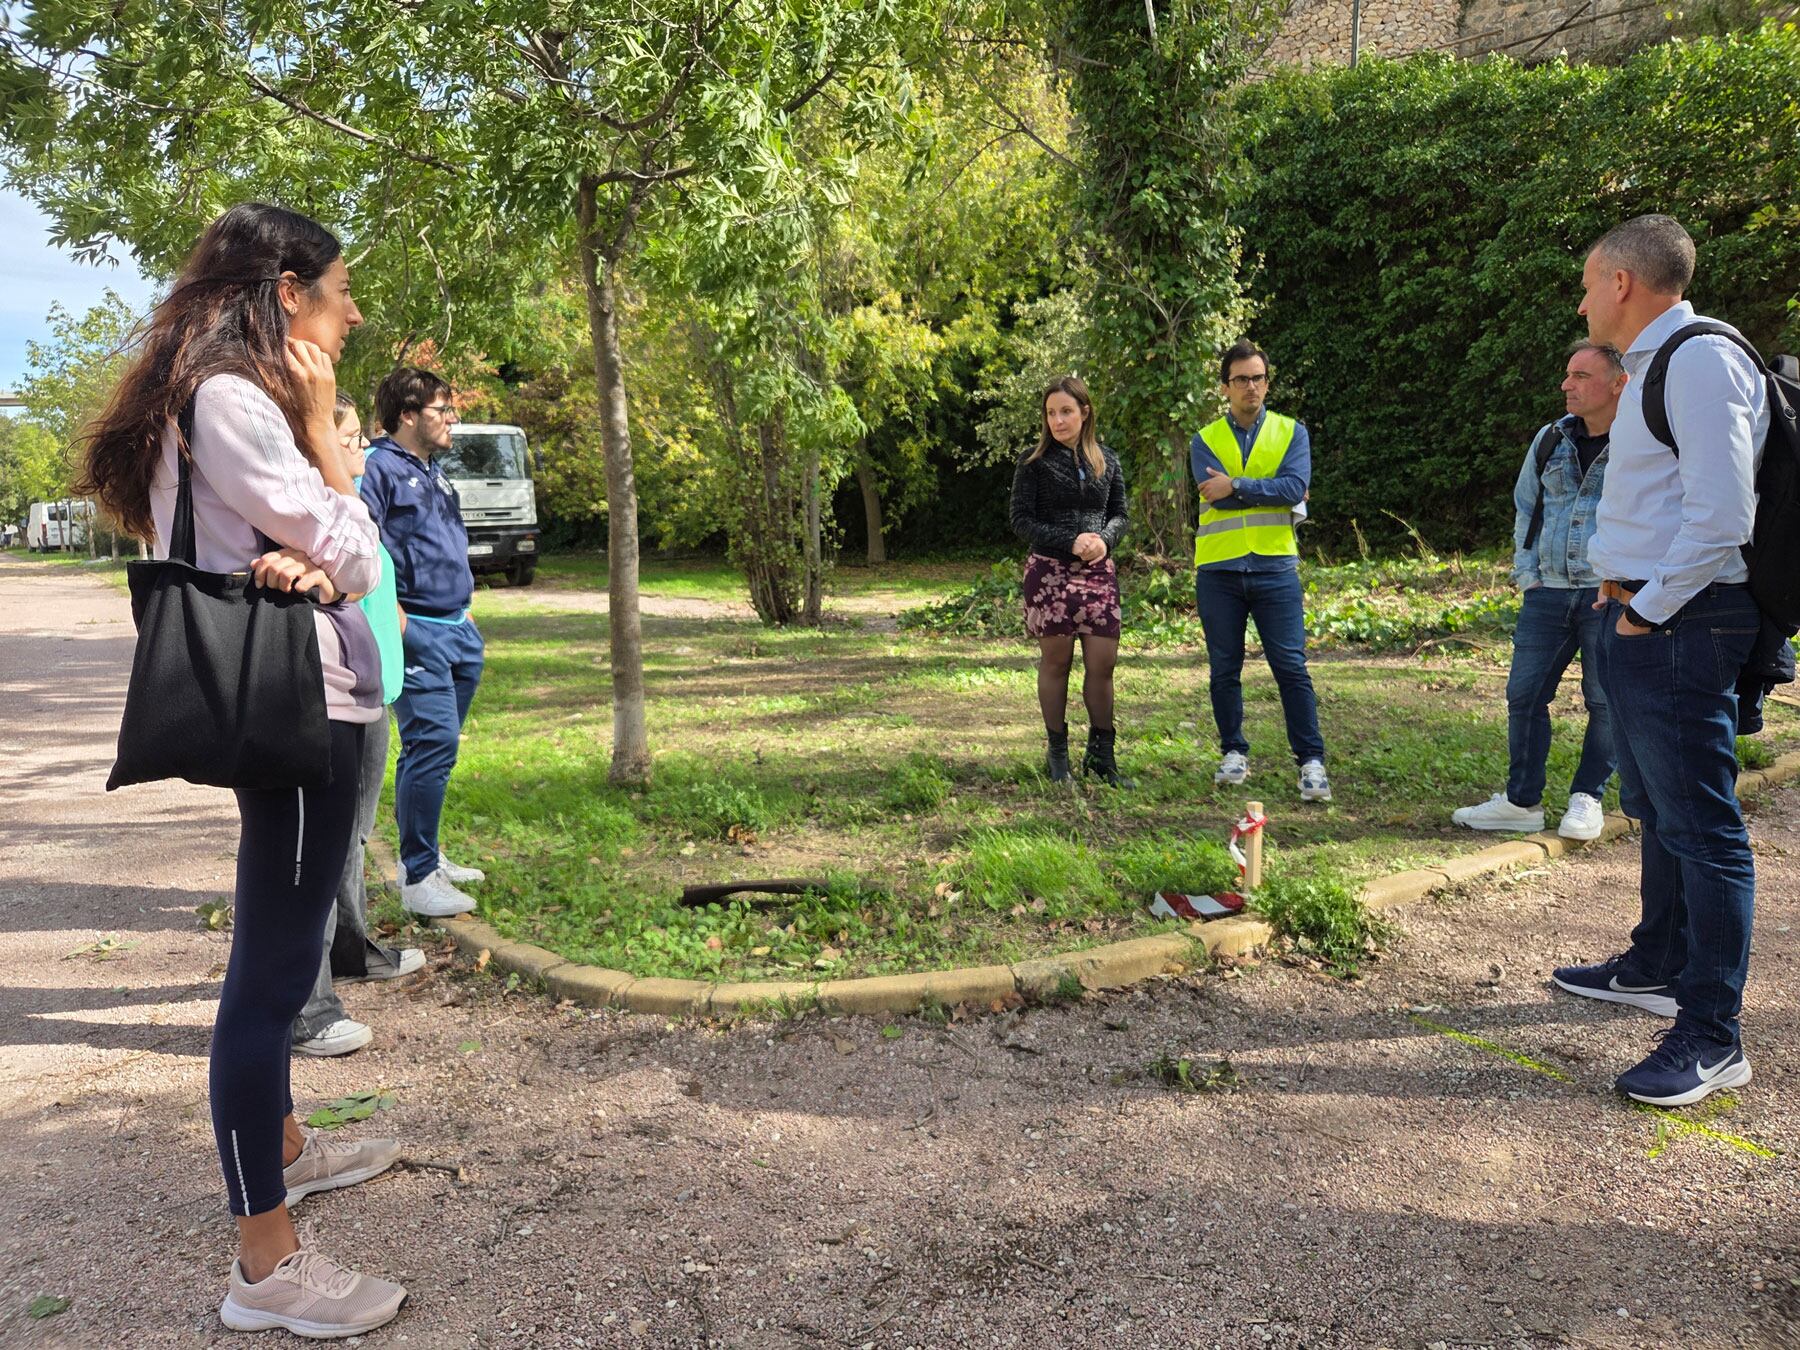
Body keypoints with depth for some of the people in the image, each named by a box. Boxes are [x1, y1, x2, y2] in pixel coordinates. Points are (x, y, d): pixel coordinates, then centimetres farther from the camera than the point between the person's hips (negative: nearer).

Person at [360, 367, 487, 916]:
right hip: (417, 633, -9)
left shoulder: (435, 473, 20)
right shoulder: (378, 468, -9)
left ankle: (425, 856, 25)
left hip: (458, 630, 9)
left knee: (433, 747, 15)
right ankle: (418, 877, -7)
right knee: (434, 743, -14)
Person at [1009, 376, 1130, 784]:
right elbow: (1021, 521, -4)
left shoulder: (1106, 461, 10)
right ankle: (1057, 753, 16)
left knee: (1103, 662, -1)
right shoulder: (1035, 463, 0)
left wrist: (1104, 539, -10)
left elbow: (1120, 514, 13)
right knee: (1056, 661, 3)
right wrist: (1070, 543, -16)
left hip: (1099, 571, 3)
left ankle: (1101, 753, 14)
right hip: (1050, 571, -3)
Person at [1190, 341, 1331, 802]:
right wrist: (1272, 493, -7)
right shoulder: (1206, 440, 8)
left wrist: (1237, 486, -13)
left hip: (1275, 567, -1)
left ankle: (1311, 760, 0)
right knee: (1224, 670, 9)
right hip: (1219, 570, 1)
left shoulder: (1292, 433, 8)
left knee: (1291, 666, -4)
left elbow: (1295, 487, -10)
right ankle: (1234, 752, 22)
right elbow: (1216, 495, -10)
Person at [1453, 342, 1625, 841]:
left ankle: (1587, 800, 19)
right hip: (1547, 593, 5)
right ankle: (1522, 801, 15)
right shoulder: (1550, 440, 9)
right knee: (1524, 693, 4)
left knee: (1606, 701, 5)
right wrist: (1526, 574, 11)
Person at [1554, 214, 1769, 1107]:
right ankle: (1656, 968, 36)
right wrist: (1622, 596, 14)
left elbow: (1720, 516, -22)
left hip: (1679, 626, -11)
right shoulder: (1652, 367, 17)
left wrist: (1647, 609, -16)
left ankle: (1711, 1038, 3)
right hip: (1636, 617, 11)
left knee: (1700, 825, -5)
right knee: (1659, 812, 20)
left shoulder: (1701, 362, -15)